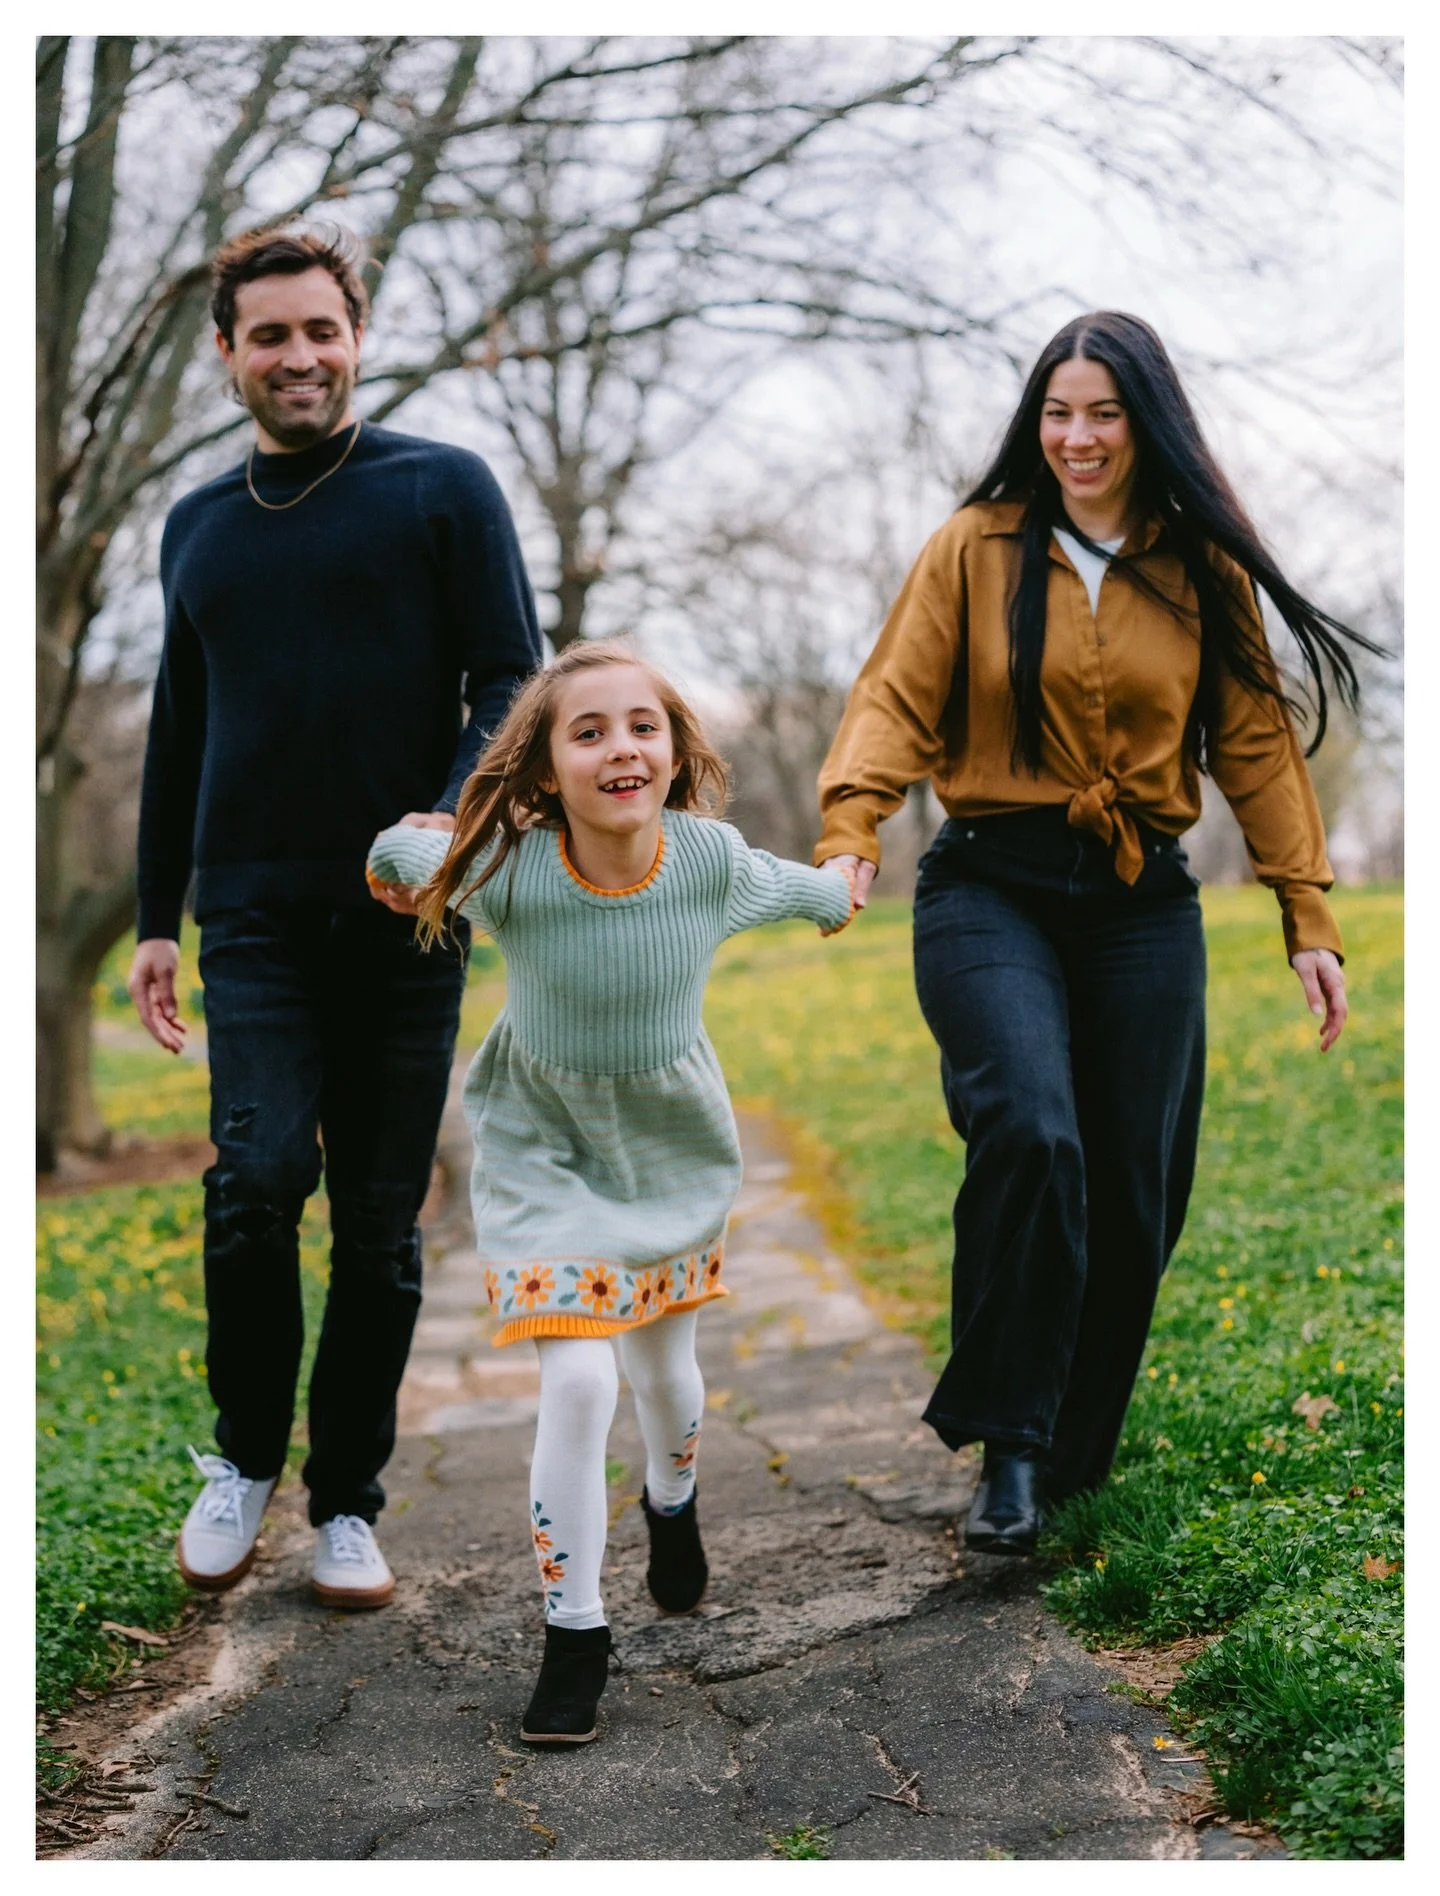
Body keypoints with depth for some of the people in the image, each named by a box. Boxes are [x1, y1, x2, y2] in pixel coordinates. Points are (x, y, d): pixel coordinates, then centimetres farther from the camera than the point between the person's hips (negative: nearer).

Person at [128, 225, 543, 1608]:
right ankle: (244, 1456, 6)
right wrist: (154, 915, 18)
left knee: (380, 1222, 2)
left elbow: (512, 685, -1)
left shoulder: (444, 491, 4)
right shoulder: (198, 525, 16)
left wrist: (456, 815, -20)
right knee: (258, 1172, -16)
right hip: (254, 913, 2)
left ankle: (347, 1501, 16)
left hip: (404, 919, -2)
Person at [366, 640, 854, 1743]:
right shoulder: (508, 875, -29)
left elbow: (806, 886, 0)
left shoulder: (712, 862, -25)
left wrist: (836, 893, 21)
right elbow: (394, 852, -7)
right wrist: (402, 866, 16)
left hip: (674, 1142, 2)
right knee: (577, 1380, -13)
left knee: (663, 1364, 18)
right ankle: (575, 1633, 4)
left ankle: (673, 1501, 53)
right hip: (545, 1146, -2)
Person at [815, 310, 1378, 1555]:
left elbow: (1257, 745, 9)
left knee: (1134, 1185, 5)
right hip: (994, 888, -3)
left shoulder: (1205, 570, 8)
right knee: (1033, 1134, -25)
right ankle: (1008, 1445, -14)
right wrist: (849, 833, -23)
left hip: (1144, 903, 3)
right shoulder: (977, 549, 2)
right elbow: (898, 700, -5)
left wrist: (1309, 918, 5)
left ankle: (1076, 1457, 24)